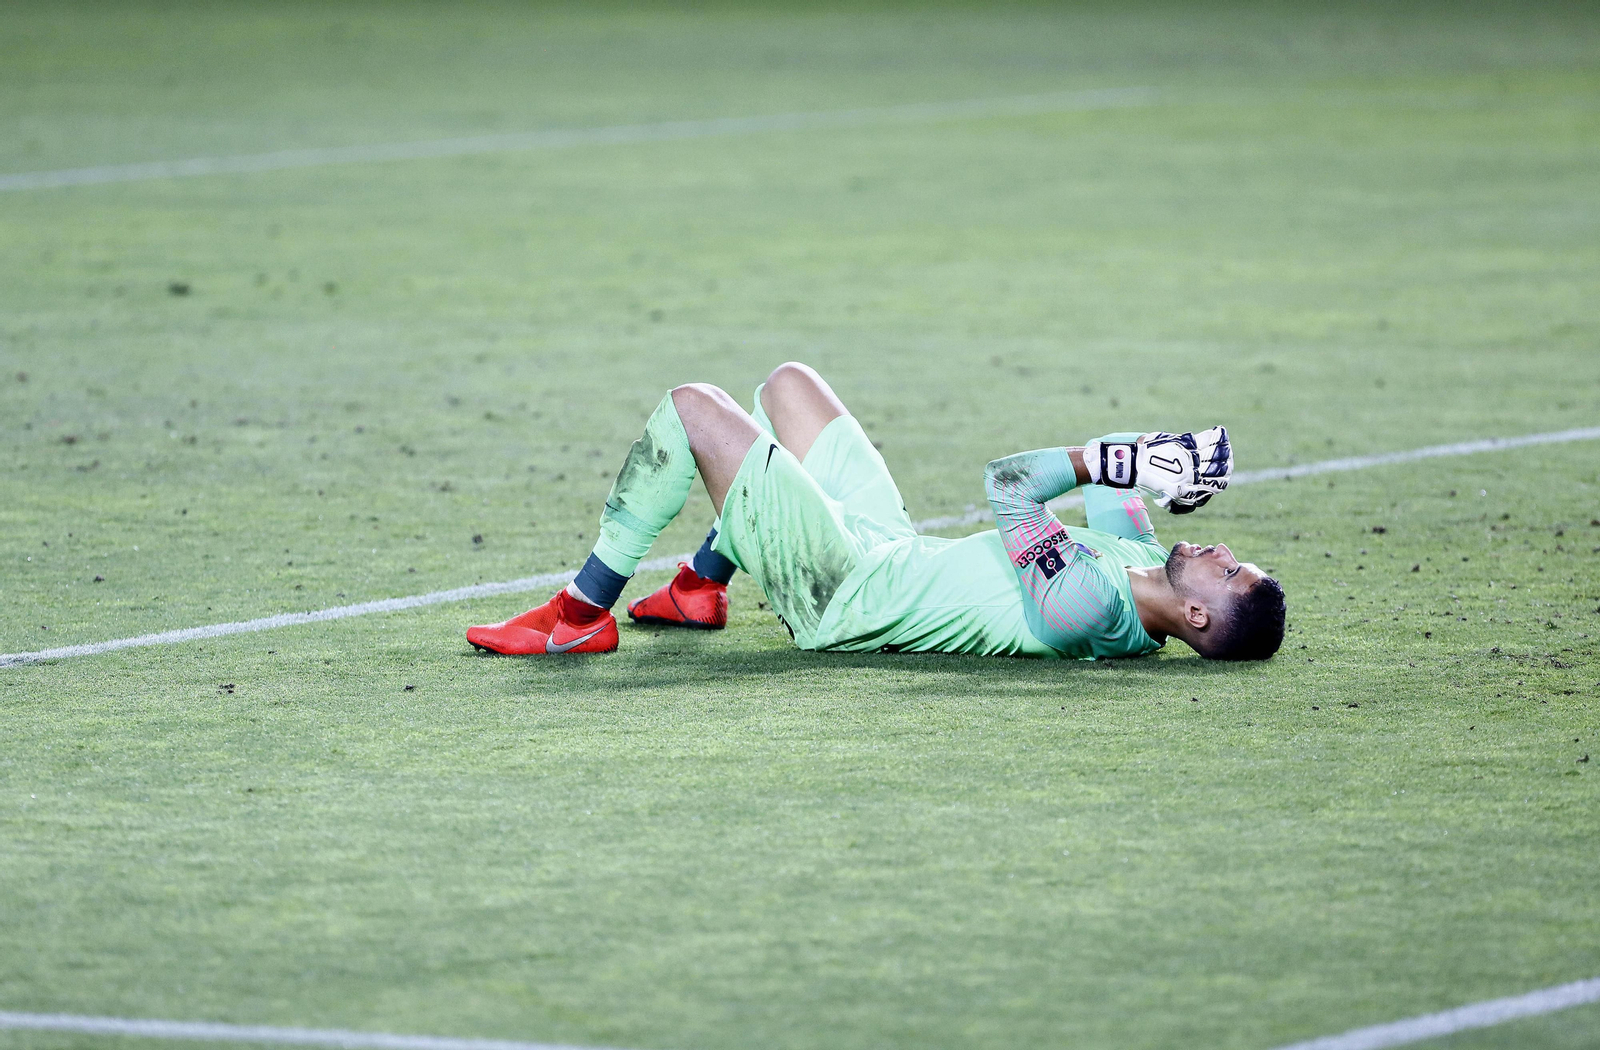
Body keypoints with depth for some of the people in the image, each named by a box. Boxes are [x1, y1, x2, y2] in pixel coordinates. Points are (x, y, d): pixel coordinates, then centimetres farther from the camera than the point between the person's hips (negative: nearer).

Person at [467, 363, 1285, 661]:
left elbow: (1006, 485, -29)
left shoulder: (1086, 603, -34)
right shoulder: (1140, 560, -8)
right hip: (893, 547, 9)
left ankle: (582, 614, 6)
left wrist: (1110, 460, -22)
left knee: (691, 408, -7)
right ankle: (702, 589, 34)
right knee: (788, 384, 24)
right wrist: (1152, 462, -12)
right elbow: (1114, 471, 8)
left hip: (840, 591, -9)